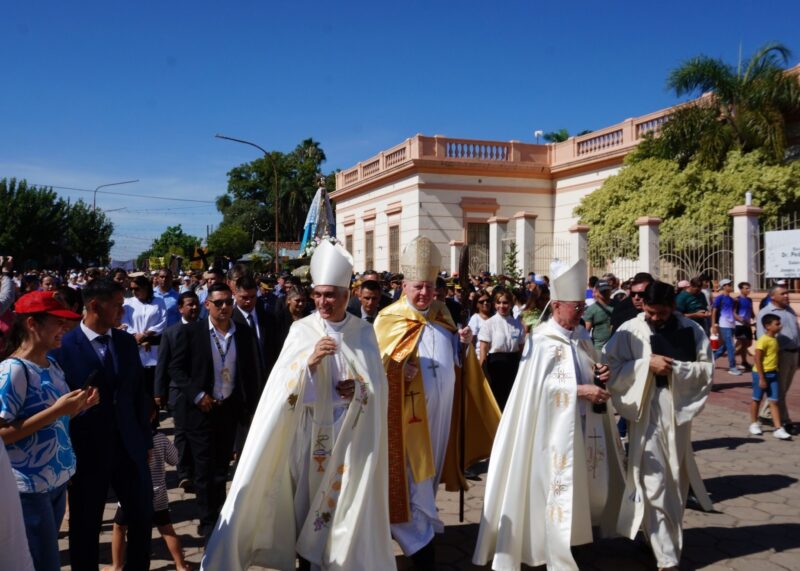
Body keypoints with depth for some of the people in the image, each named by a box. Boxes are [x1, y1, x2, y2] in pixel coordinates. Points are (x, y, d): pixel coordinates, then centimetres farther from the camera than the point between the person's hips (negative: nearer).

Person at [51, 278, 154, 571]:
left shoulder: (127, 342, 4)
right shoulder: (63, 347, -11)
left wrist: (145, 439, 8)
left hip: (129, 446, 5)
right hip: (87, 451, -4)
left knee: (143, 515, 15)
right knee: (85, 527, 12)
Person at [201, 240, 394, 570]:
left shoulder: (364, 332, 2)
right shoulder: (302, 330, -4)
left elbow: (378, 382, 4)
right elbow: (283, 381, -11)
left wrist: (359, 388, -16)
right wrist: (310, 360, -28)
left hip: (350, 433, 1)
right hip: (310, 431, -1)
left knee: (346, 500, 7)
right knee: (306, 497, 5)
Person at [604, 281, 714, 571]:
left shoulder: (691, 330, 0)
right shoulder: (629, 331, -6)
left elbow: (707, 369, -2)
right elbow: (612, 368, -7)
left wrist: (674, 368, -16)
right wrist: (646, 364, -17)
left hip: (678, 412, 3)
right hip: (646, 414, -2)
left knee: (675, 481, 15)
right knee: (653, 484, -3)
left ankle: (667, 536, 37)